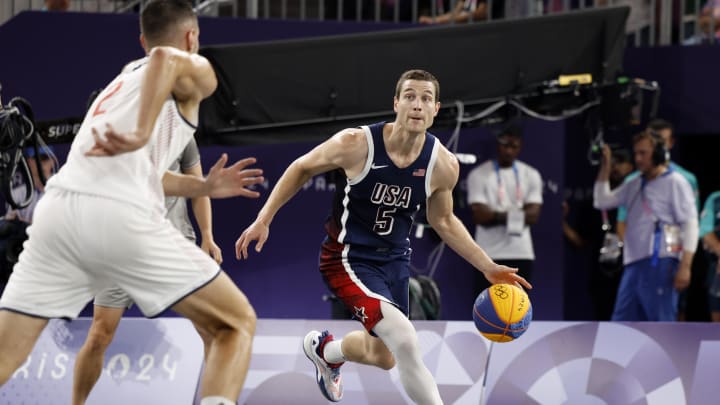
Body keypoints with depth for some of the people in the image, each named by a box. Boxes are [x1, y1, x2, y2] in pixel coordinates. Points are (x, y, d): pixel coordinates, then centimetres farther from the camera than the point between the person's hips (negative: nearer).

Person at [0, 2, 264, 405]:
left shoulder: (123, 81, 36)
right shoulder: (196, 71, 14)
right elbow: (166, 58, -11)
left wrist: (205, 187, 48)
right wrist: (142, 134, -19)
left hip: (58, 207, 6)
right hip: (121, 217, -6)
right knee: (237, 324, 9)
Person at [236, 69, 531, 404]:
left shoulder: (443, 165, -10)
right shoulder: (356, 144, -22)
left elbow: (443, 221, 8)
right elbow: (301, 168, -4)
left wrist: (488, 268, 6)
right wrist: (264, 219, -8)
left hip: (395, 260, 6)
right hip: (349, 258, -6)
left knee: (383, 356, 22)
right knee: (405, 342, -25)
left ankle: (324, 350, 55)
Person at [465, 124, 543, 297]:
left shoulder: (531, 175, 8)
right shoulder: (479, 175, -2)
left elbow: (533, 215, -3)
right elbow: (480, 216, -11)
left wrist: (494, 215, -11)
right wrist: (516, 214, -8)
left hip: (521, 253, 3)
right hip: (490, 254, -3)